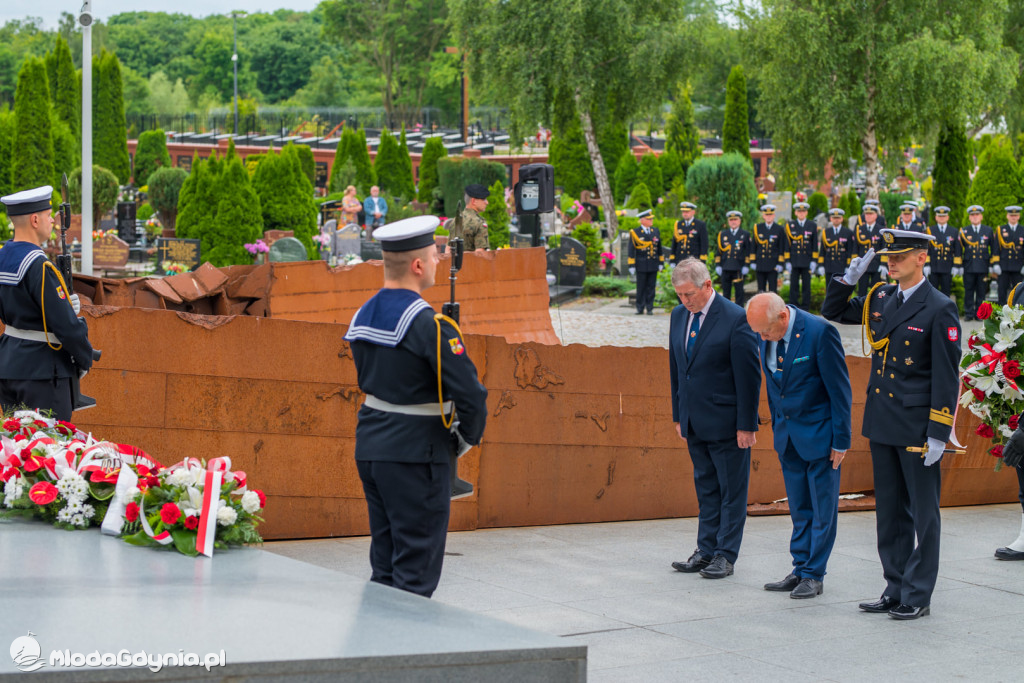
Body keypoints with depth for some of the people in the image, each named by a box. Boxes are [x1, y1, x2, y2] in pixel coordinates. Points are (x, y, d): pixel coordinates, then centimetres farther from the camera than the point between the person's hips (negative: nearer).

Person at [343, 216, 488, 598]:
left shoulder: (363, 316, 9)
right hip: (415, 455, -8)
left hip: (369, 448, 8)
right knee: (416, 572, -2)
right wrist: (471, 434, 1)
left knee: (384, 567, 15)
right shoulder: (430, 325, -17)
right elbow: (470, 393, -18)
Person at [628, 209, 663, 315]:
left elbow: (659, 248, 16)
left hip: (653, 265, 3)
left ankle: (650, 308, 9)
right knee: (641, 287, 0)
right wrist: (631, 265, -7)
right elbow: (631, 250, -3)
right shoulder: (635, 232, -2)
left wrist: (661, 262, 12)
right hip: (641, 265, -3)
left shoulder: (655, 231, 10)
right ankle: (640, 308, 7)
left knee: (651, 287, 4)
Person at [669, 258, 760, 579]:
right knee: (705, 487, 13)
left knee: (731, 489, 2)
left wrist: (746, 425, -14)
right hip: (694, 421, 7)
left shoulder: (735, 319, -15)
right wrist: (678, 415, 13)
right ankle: (706, 550, 20)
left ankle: (725, 555, 8)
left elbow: (748, 376, -13)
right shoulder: (678, 315, 6)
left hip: (726, 421, -7)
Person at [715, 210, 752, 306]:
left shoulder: (745, 234, 6)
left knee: (739, 291, 0)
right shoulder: (722, 234, 12)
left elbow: (748, 251, 3)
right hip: (725, 268, 2)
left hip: (738, 269, -2)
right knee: (726, 292, 6)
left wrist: (746, 265, -5)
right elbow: (718, 251, 12)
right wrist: (718, 265, 5)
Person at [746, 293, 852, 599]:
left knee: (823, 509, 2)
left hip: (819, 434, -6)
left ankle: (814, 576, 7)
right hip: (788, 434, 6)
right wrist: (777, 428, 14)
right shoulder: (767, 335, -2)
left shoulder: (820, 332, -20)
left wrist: (841, 440, -12)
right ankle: (800, 570, 17)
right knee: (798, 508, 11)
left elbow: (840, 388, -15)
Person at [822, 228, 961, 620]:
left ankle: (918, 597, 8)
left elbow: (947, 377, -12)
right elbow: (832, 312, 22)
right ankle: (895, 591, 21)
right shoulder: (880, 299, 8)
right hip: (882, 425, 7)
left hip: (918, 427, -7)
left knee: (923, 512, 2)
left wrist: (939, 434, -15)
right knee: (890, 511, 12)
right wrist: (850, 278, 4)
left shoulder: (940, 309, -10)